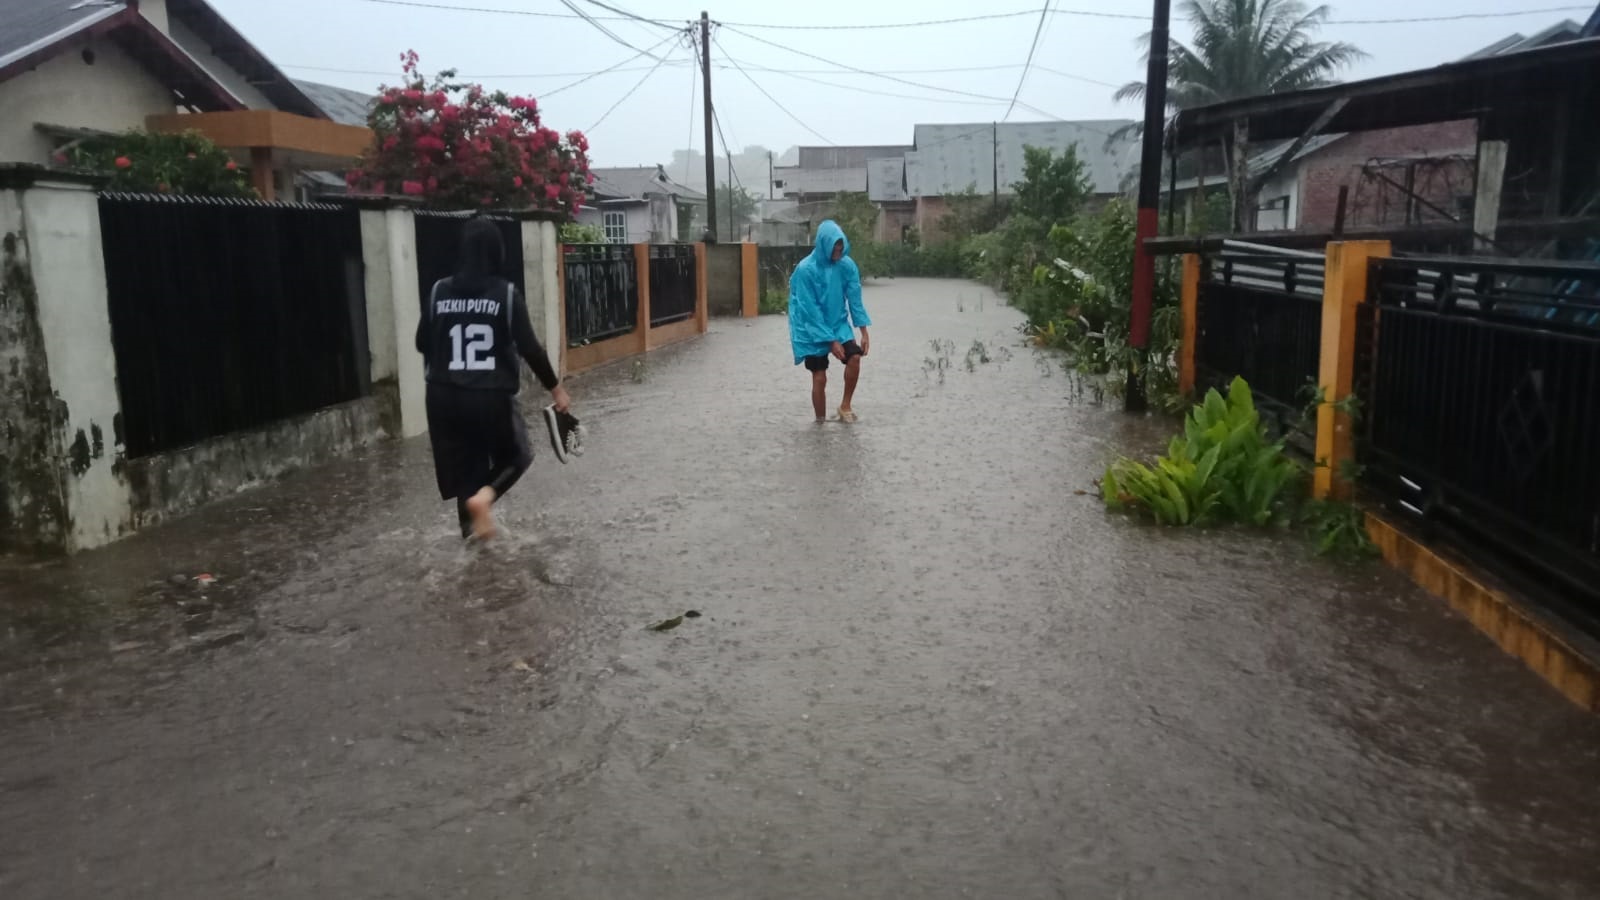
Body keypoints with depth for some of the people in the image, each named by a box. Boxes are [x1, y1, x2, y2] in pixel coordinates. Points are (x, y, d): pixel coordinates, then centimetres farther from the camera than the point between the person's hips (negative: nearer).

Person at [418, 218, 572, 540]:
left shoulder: (439, 292, 1)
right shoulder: (506, 293, -8)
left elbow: (422, 343, 8)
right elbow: (530, 348, -10)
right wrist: (555, 388, 1)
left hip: (445, 396, 3)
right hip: (491, 396, -3)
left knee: (464, 464, 18)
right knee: (515, 455, 18)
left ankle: (471, 527, 25)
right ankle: (484, 495, -7)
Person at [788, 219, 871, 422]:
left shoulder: (847, 265, -7)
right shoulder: (806, 269, -21)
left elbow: (854, 300, -1)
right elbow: (811, 310, -20)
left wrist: (864, 332, -8)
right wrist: (831, 341, -21)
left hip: (838, 324, 4)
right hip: (813, 330, -4)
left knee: (855, 357, -20)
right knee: (820, 378, -4)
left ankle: (845, 406, 0)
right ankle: (821, 423, 11)